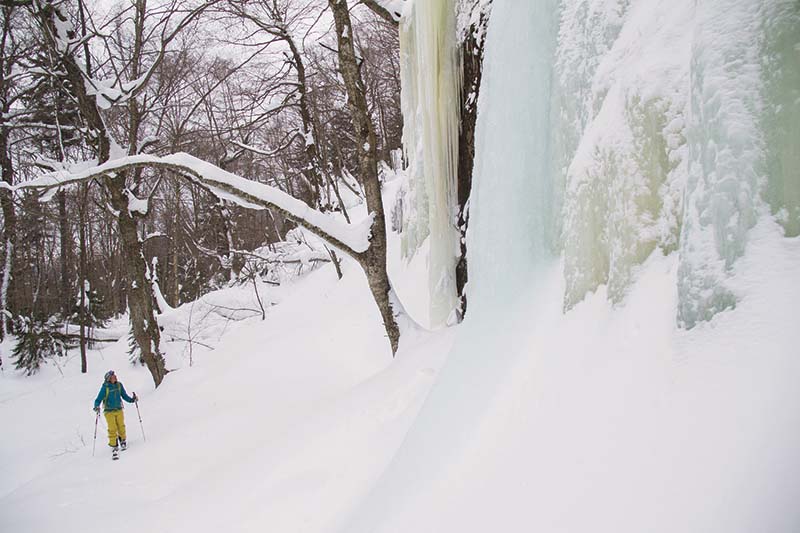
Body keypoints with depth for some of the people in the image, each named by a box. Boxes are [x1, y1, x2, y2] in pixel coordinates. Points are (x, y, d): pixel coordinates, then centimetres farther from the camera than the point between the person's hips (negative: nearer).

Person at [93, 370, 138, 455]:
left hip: (119, 410, 3)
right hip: (109, 411, -3)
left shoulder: (119, 385, 0)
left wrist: (131, 399, -2)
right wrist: (97, 406, -27)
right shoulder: (105, 387, -12)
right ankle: (113, 445, 5)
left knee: (121, 426, 8)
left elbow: (124, 395, 11)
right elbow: (99, 399, -10)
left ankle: (123, 441, 29)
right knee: (112, 429, -6)